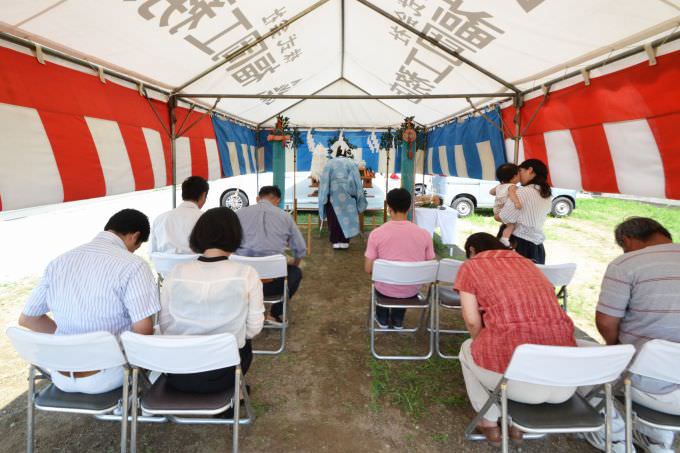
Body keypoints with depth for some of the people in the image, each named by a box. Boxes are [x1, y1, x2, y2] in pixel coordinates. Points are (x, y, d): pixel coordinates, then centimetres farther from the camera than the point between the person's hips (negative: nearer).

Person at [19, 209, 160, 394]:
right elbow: (143, 330, -22)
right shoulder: (132, 266, -19)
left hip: (61, 377, 5)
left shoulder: (59, 262, 0)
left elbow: (26, 320, 7)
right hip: (105, 378, -5)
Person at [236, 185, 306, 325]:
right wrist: (294, 264, 33)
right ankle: (274, 314, 22)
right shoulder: (285, 216, 5)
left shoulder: (239, 213, 3)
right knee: (295, 272, 31)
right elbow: (301, 250, 11)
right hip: (274, 283, -1)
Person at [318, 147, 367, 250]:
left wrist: (324, 198, 7)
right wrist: (359, 198, 10)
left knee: (334, 218, 6)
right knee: (347, 216, 8)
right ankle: (345, 241, 9)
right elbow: (357, 181, 6)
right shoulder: (352, 163, 8)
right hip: (348, 195, 0)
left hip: (333, 194, 0)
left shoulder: (329, 163, 7)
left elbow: (324, 182, 3)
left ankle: (336, 241, 7)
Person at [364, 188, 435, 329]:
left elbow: (368, 269, -11)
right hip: (412, 291, 1)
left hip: (386, 289, -1)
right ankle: (397, 320, 46)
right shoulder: (424, 234, -14)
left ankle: (383, 319, 45)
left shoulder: (376, 233, -18)